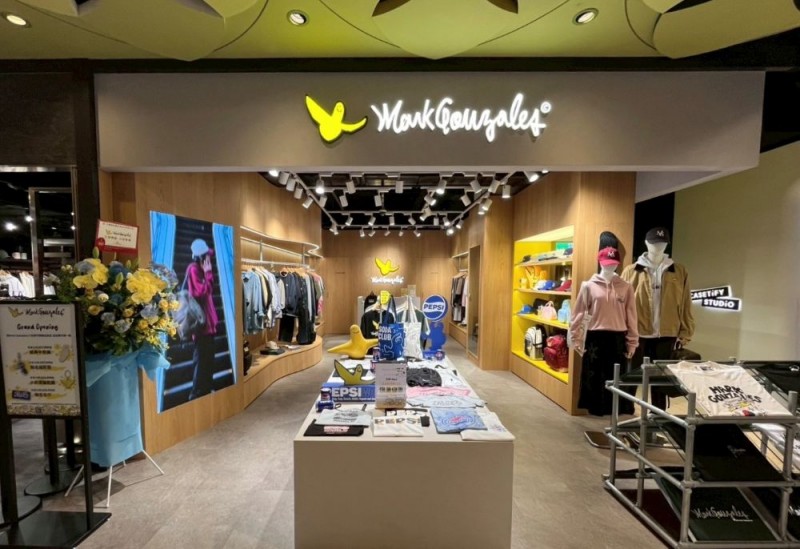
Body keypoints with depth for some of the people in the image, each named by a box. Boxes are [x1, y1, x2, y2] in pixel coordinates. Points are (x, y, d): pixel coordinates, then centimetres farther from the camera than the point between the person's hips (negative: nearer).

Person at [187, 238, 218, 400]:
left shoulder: (200, 269, 15)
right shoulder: (193, 268, -12)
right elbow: (201, 291, -20)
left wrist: (208, 273, 7)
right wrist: (208, 273, -13)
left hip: (207, 319, 10)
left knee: (208, 358, 15)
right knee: (202, 359, -4)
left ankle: (205, 391, 26)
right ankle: (197, 394, 7)